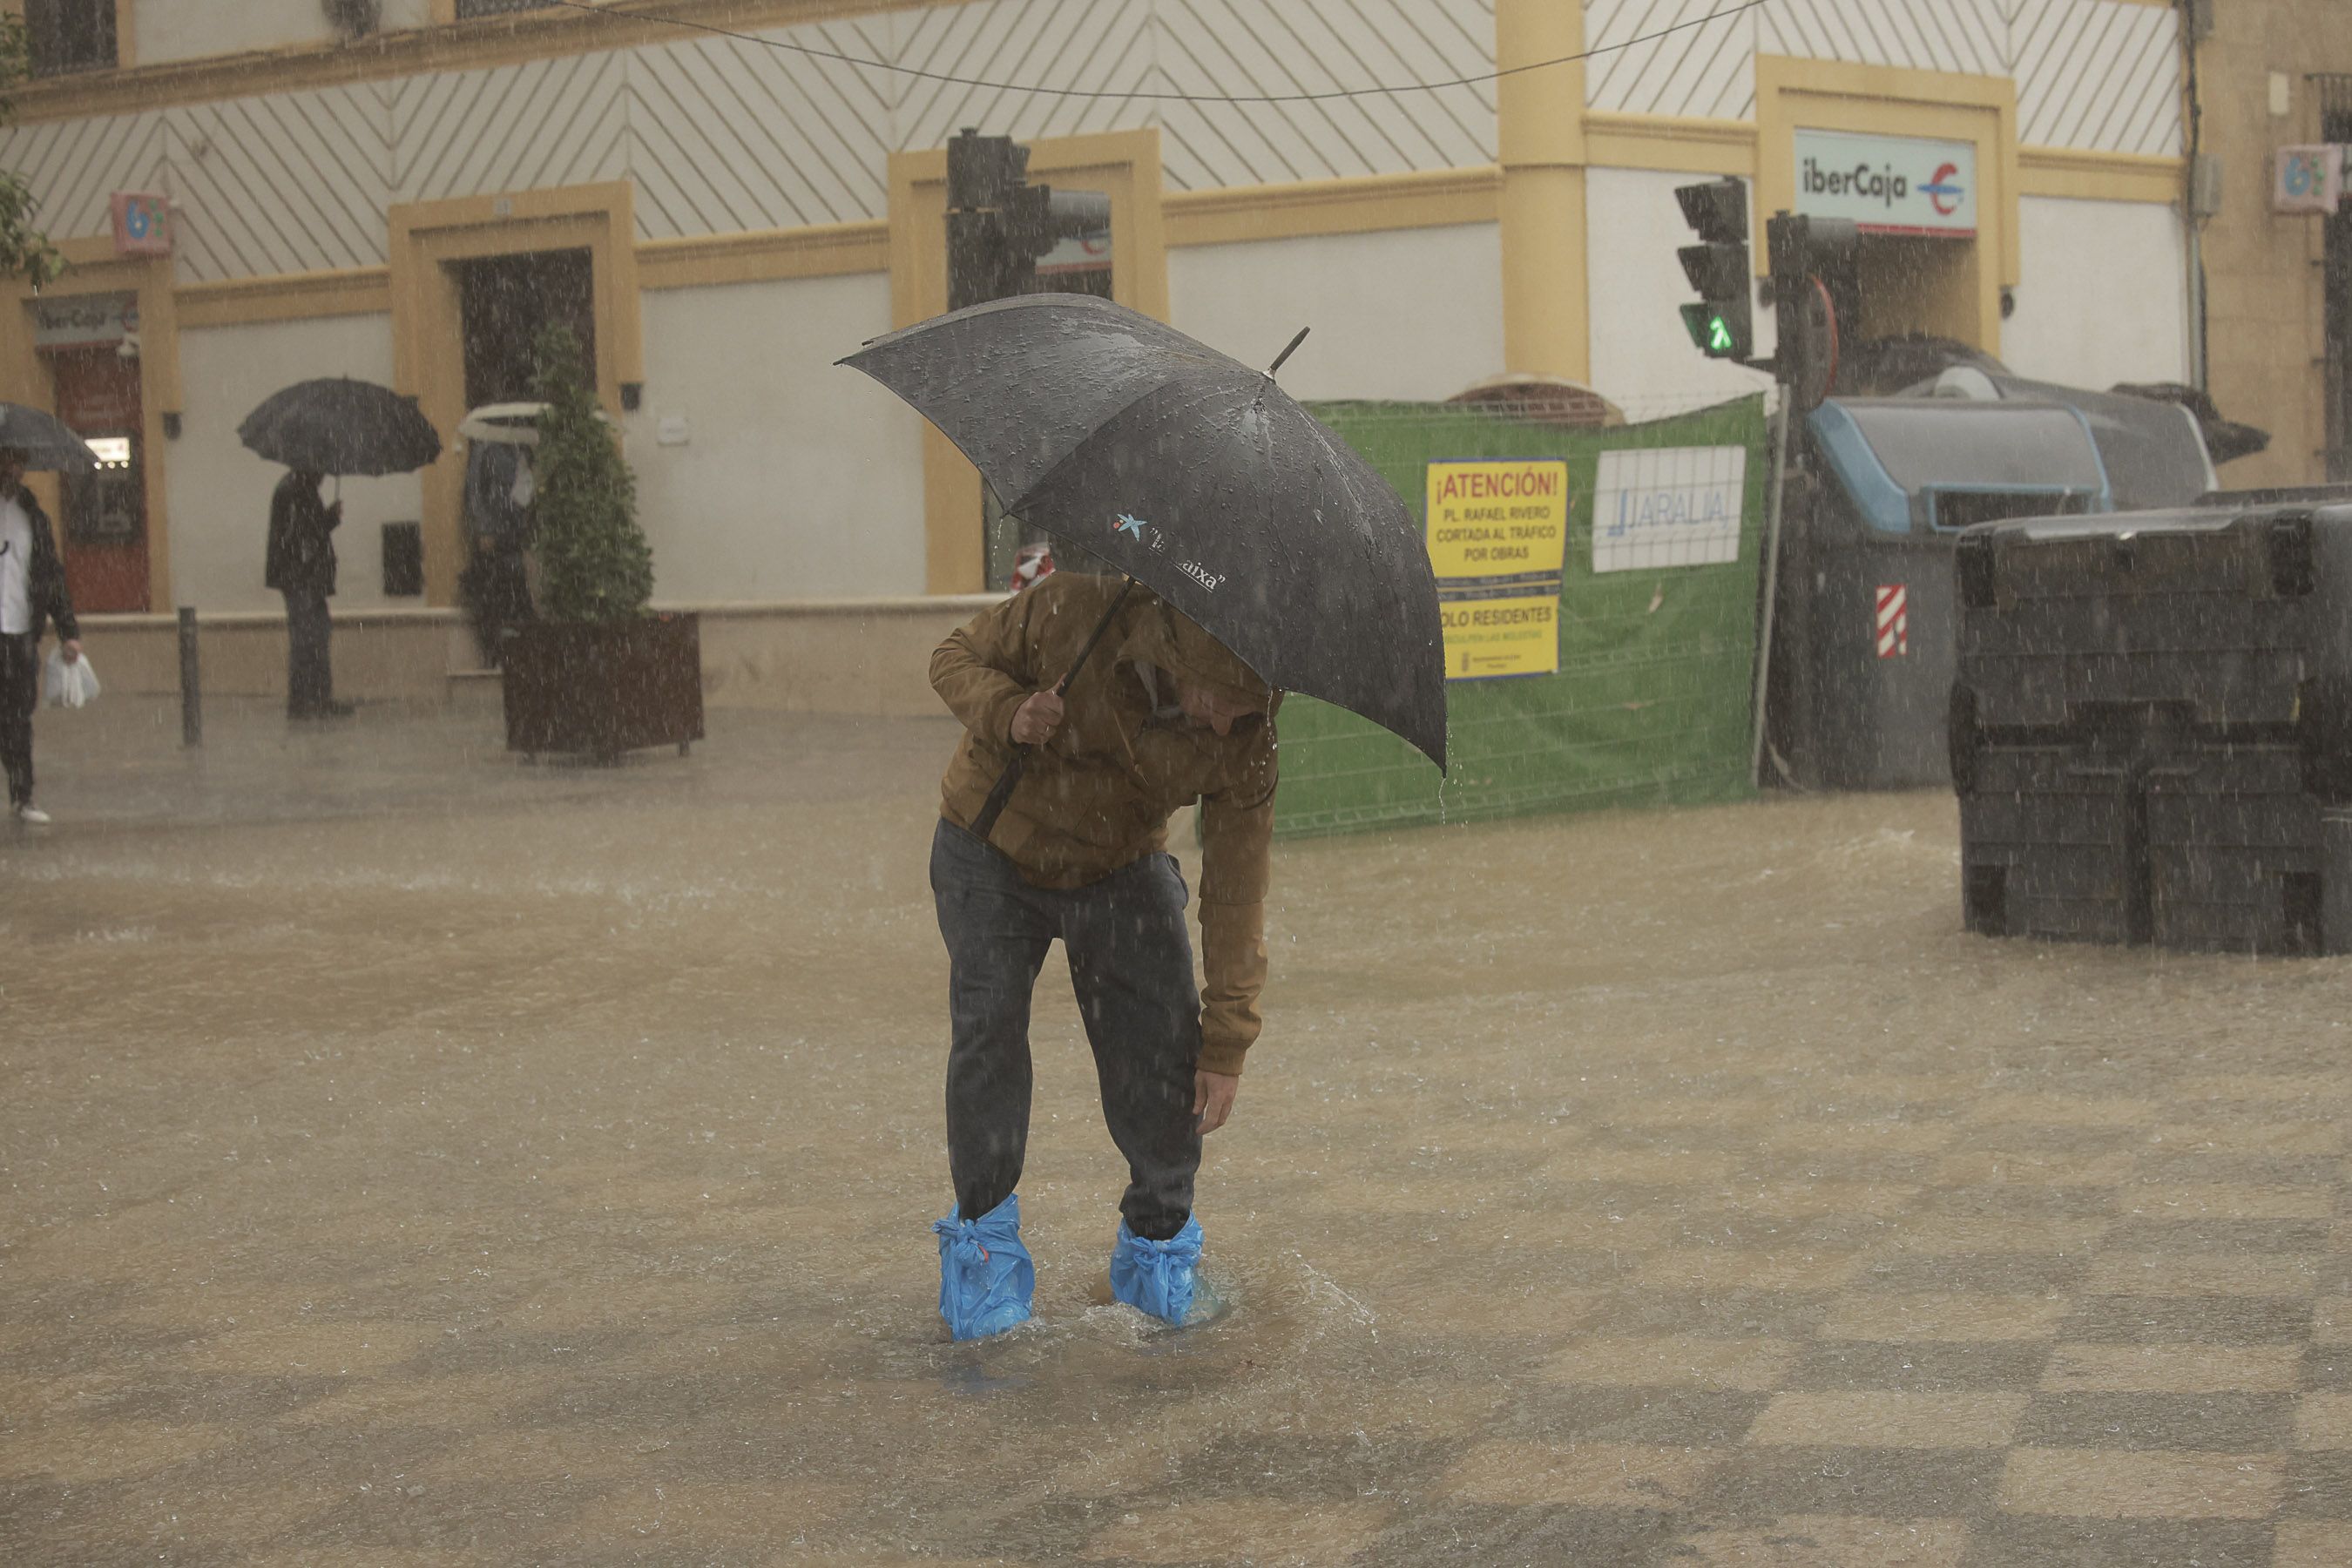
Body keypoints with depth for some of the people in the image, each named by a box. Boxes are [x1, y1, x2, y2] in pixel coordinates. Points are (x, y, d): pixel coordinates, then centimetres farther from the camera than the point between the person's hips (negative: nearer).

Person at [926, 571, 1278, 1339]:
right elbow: (956, 658, -14)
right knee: (988, 1039, -11)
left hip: (1121, 872, 1)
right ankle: (984, 1233, 9)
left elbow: (1236, 886, -17)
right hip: (994, 851, -1)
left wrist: (1227, 1039, -15)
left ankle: (1158, 1241, 13)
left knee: (1162, 1053, -8)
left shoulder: (1244, 737, -24)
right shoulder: (1073, 608, -31)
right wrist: (1007, 713, -37)